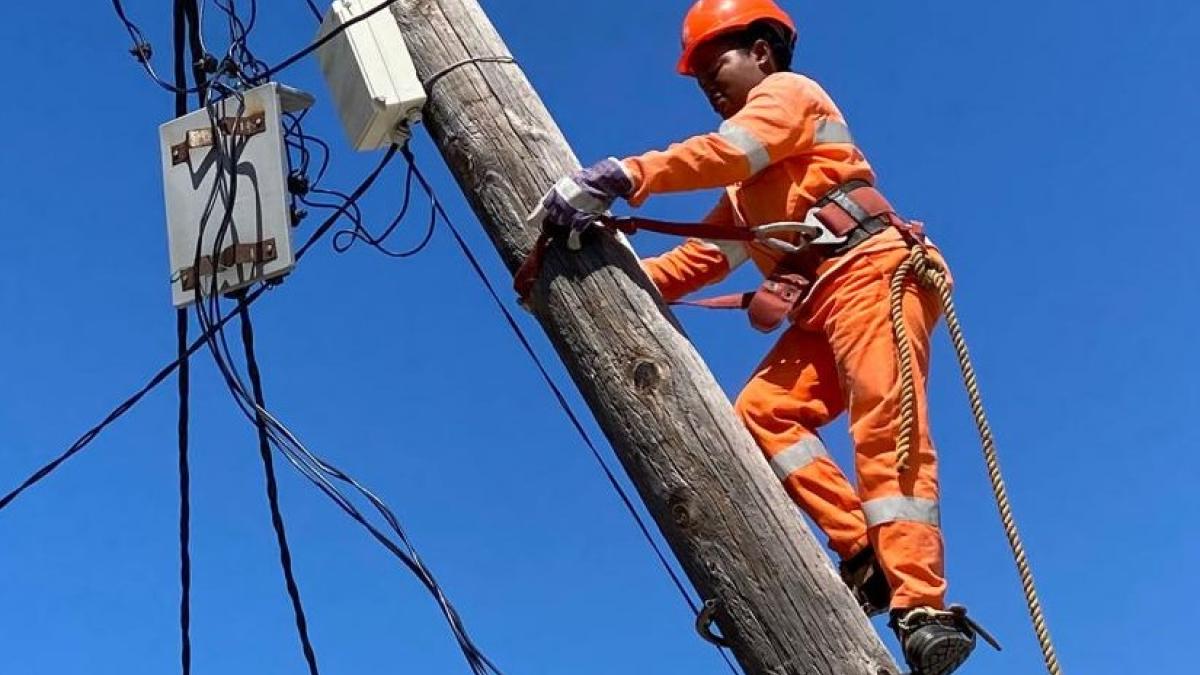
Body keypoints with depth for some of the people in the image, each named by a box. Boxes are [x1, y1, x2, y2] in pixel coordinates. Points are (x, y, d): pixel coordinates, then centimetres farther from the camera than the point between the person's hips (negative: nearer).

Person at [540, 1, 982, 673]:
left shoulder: (788, 91, 8)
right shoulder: (746, 184, 33)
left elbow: (721, 152, -14)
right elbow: (704, 256, 26)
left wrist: (618, 178, -26)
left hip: (875, 270, -9)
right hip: (827, 303, 9)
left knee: (885, 429, -23)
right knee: (762, 411, -8)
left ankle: (923, 607, -31)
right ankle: (868, 559, -14)